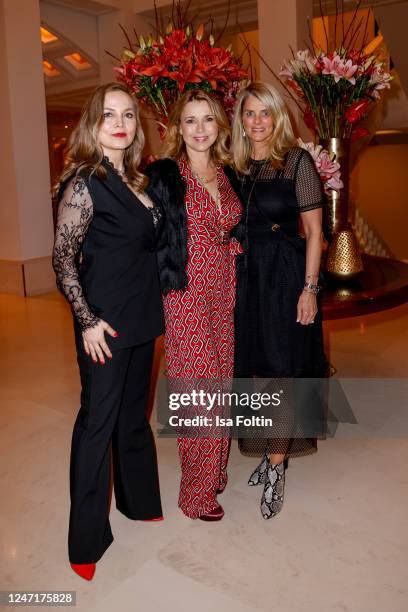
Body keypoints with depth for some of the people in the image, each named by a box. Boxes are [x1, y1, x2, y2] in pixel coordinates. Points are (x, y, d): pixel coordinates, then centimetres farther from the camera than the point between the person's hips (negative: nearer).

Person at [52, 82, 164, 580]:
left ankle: (138, 500, 39)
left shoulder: (134, 179, 10)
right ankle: (87, 539, 20)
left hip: (142, 319, 7)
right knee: (98, 421, 3)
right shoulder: (84, 182, -13)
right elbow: (62, 259, -14)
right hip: (105, 325, -7)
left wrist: (151, 307, 12)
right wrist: (88, 321, -16)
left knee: (133, 413, 19)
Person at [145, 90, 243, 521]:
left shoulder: (228, 175, 12)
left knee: (220, 386, 13)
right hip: (186, 296, -6)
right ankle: (197, 493, 15)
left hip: (223, 296, 6)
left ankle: (215, 472, 31)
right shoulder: (163, 175, -5)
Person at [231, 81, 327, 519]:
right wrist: (232, 279, 6)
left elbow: (313, 231, -7)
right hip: (245, 278, 5)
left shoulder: (297, 162, -4)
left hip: (286, 277, -5)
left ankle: (276, 469, 12)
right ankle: (272, 452, 30)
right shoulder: (235, 167, 9)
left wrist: (309, 287, -12)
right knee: (256, 369, 11)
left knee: (282, 370, -1)